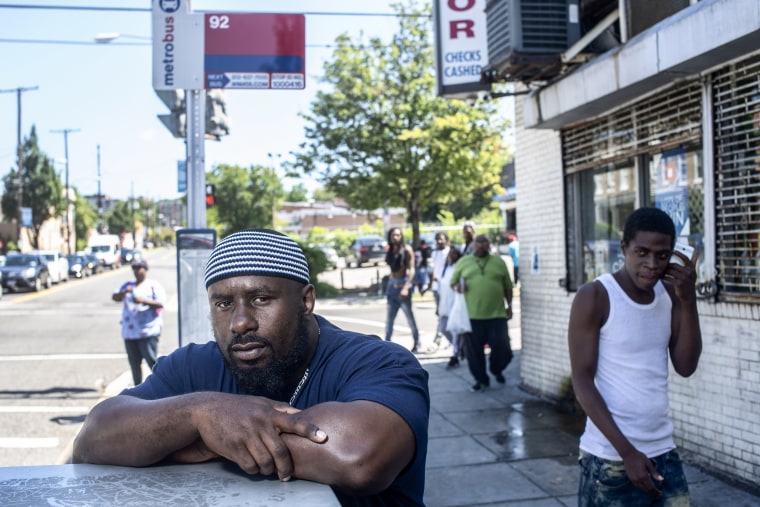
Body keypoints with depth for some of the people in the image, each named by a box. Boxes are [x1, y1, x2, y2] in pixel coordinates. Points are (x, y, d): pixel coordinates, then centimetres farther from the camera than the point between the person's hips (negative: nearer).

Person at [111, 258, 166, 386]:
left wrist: (143, 300, -19)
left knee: (152, 361, -10)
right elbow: (115, 297, 8)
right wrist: (124, 292, -12)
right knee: (134, 362, 9)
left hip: (148, 332, -5)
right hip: (129, 332, 6)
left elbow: (161, 303, -7)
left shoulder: (154, 285, 4)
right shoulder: (127, 285, 20)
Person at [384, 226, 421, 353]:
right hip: (392, 285, 6)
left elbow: (411, 270, -12)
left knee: (409, 316, 0)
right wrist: (389, 288, 13)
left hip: (404, 284, -6)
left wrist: (406, 287, -20)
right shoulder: (390, 250, 10)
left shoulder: (407, 249, -6)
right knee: (389, 317, 6)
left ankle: (417, 343, 12)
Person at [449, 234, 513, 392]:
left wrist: (509, 305, 9)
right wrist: (457, 286, -9)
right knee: (474, 351, 3)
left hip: (497, 314, 0)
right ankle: (481, 379, 19)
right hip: (471, 315, 0)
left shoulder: (498, 262, 10)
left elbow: (507, 286, 14)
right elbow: (452, 282, 14)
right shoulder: (463, 262, 9)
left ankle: (496, 370, 29)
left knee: (501, 346, -1)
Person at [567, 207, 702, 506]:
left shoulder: (669, 294, 5)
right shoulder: (594, 297, -12)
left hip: (663, 452, 5)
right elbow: (583, 382, -13)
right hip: (610, 457, -5)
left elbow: (686, 366, -1)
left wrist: (688, 300, -11)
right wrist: (627, 451, -16)